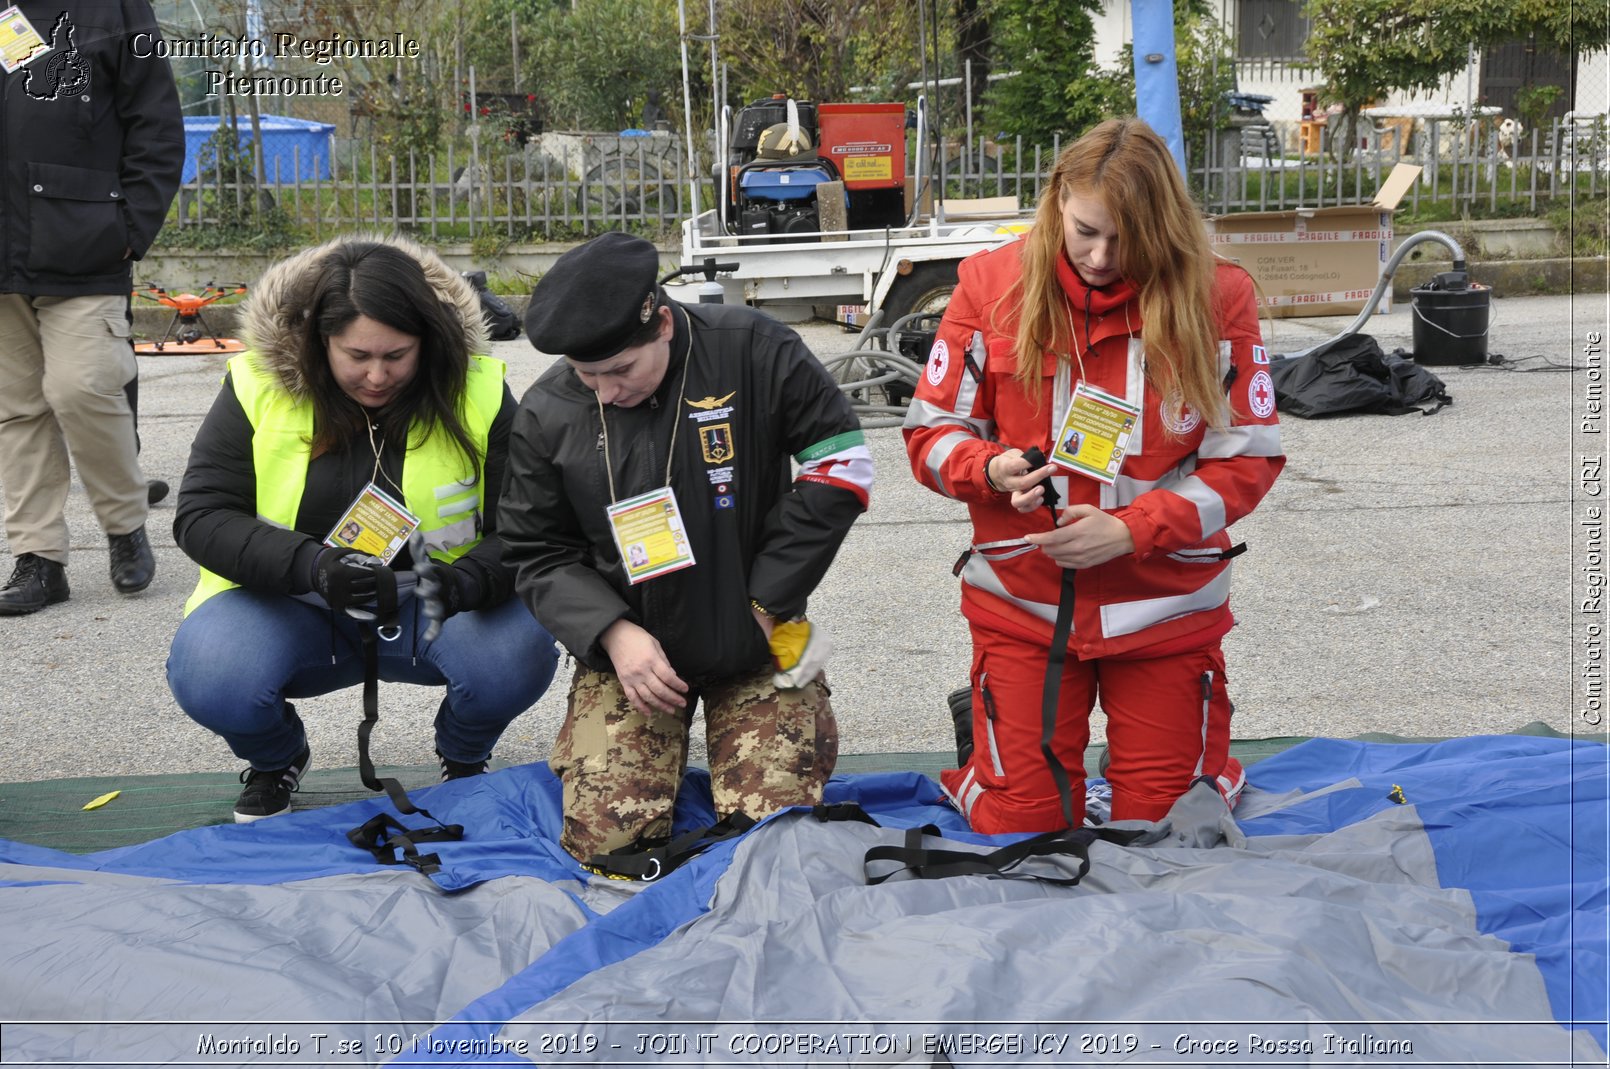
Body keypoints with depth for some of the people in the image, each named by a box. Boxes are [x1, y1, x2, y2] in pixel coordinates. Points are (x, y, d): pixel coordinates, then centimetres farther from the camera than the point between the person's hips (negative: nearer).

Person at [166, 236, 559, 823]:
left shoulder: (478, 393, -10)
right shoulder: (258, 386, -9)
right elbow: (201, 515, -11)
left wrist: (467, 580, -32)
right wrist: (309, 565, -29)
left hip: (428, 606, 0)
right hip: (290, 608, 1)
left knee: (519, 655, -31)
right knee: (208, 680, -30)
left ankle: (463, 759, 8)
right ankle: (275, 761, 11)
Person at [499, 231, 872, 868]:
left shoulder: (752, 352, -12)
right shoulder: (547, 413, -5)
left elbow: (840, 462, -8)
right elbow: (538, 553, 4)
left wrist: (765, 602, -8)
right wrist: (613, 634, -14)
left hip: (755, 646, -1)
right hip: (628, 647, 2)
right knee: (605, 839, -10)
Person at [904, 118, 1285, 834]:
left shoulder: (1217, 296, -7)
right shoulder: (992, 282, -5)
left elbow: (1247, 460, -6)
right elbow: (931, 432, 0)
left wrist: (1129, 531, -19)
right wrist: (992, 470, -22)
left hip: (1165, 606, 0)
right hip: (1022, 601, 0)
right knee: (1025, 827, 4)